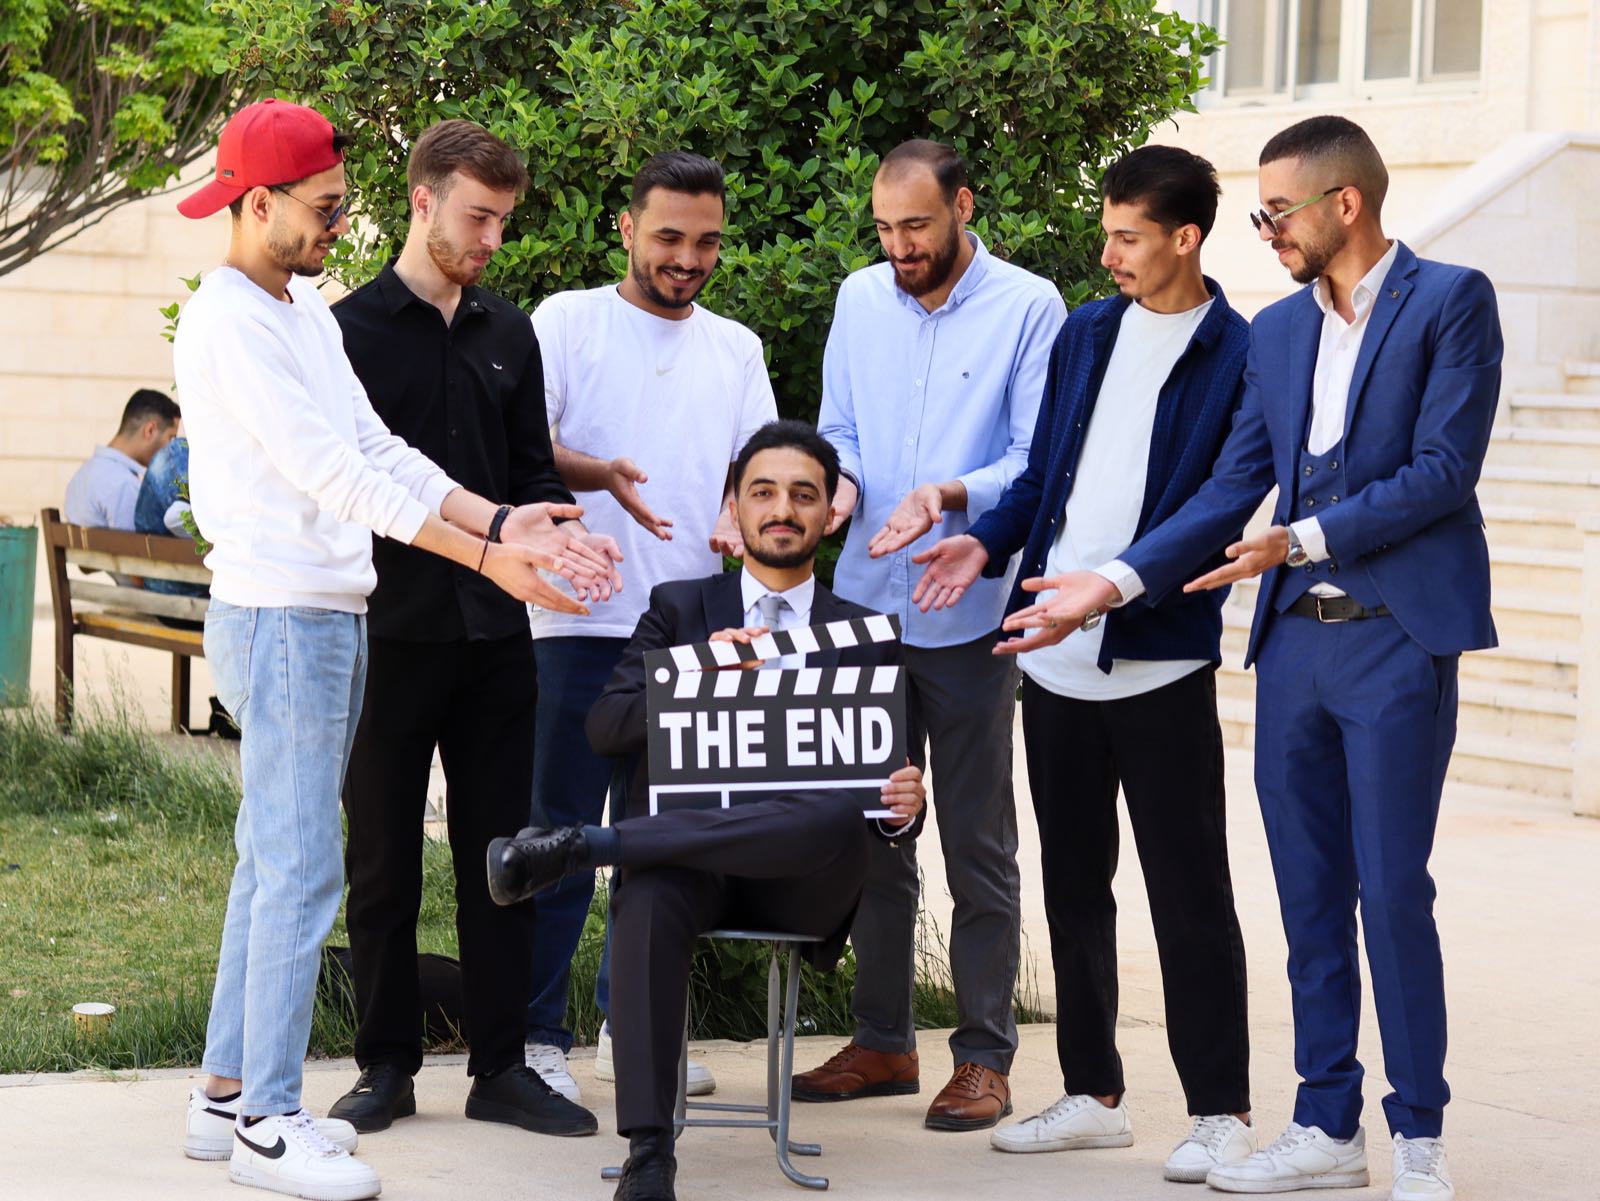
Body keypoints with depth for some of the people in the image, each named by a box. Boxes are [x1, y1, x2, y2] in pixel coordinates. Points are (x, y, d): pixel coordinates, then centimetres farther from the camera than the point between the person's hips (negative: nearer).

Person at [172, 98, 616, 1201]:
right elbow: (336, 475, -21)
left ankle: (230, 1093, 19)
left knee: (275, 862, 12)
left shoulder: (308, 313, 15)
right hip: (280, 616, -10)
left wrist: (502, 520, -1)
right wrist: (486, 556, -22)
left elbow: (381, 455, 12)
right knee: (302, 872, -9)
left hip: (334, 615, 10)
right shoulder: (231, 324, -15)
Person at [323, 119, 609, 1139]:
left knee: (499, 853, 6)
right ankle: (388, 1065, 13)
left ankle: (501, 1065, 12)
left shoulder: (510, 335, 13)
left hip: (494, 631, 4)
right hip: (391, 627, -4)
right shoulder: (355, 330, -2)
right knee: (384, 857, 4)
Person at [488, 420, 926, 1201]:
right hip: (682, 863, 0)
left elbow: (884, 787, 13)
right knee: (649, 898, -37)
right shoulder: (679, 609, 16)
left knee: (839, 814, -36)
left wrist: (903, 808, -13)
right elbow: (605, 727, 3)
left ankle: (577, 847, -33)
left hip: (800, 877, 0)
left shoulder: (866, 639, 16)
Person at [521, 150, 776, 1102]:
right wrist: (599, 475, -24)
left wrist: (739, 518, -9)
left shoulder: (735, 349, 16)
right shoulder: (568, 322, 2)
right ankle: (539, 1034, 2)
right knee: (561, 829, -4)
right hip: (582, 621, -4)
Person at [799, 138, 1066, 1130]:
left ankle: (984, 1056, 9)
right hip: (866, 604, 5)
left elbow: (1039, 458, -8)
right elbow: (837, 427, 14)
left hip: (971, 615, -5)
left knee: (978, 844, 2)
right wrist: (842, 480, -9)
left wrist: (948, 495, -24)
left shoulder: (1029, 308, -5)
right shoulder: (860, 299, 10)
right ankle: (882, 1040, 21)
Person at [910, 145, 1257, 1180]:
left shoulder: (1240, 358, -8)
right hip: (1057, 657, 7)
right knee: (1074, 882, 13)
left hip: (1160, 657, -6)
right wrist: (989, 544, 1)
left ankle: (1222, 1110, 8)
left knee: (1189, 892, 0)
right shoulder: (1087, 334, 12)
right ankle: (1094, 1094, 23)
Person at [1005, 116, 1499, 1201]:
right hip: (1295, 638, 6)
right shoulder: (1277, 332, 15)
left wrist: (1303, 539, -14)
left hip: (1397, 634, -6)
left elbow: (1443, 469, -12)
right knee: (1311, 896, 8)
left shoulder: (1451, 301, -4)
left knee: (1392, 890, -5)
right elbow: (1233, 490, 12)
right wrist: (1114, 582, 4)